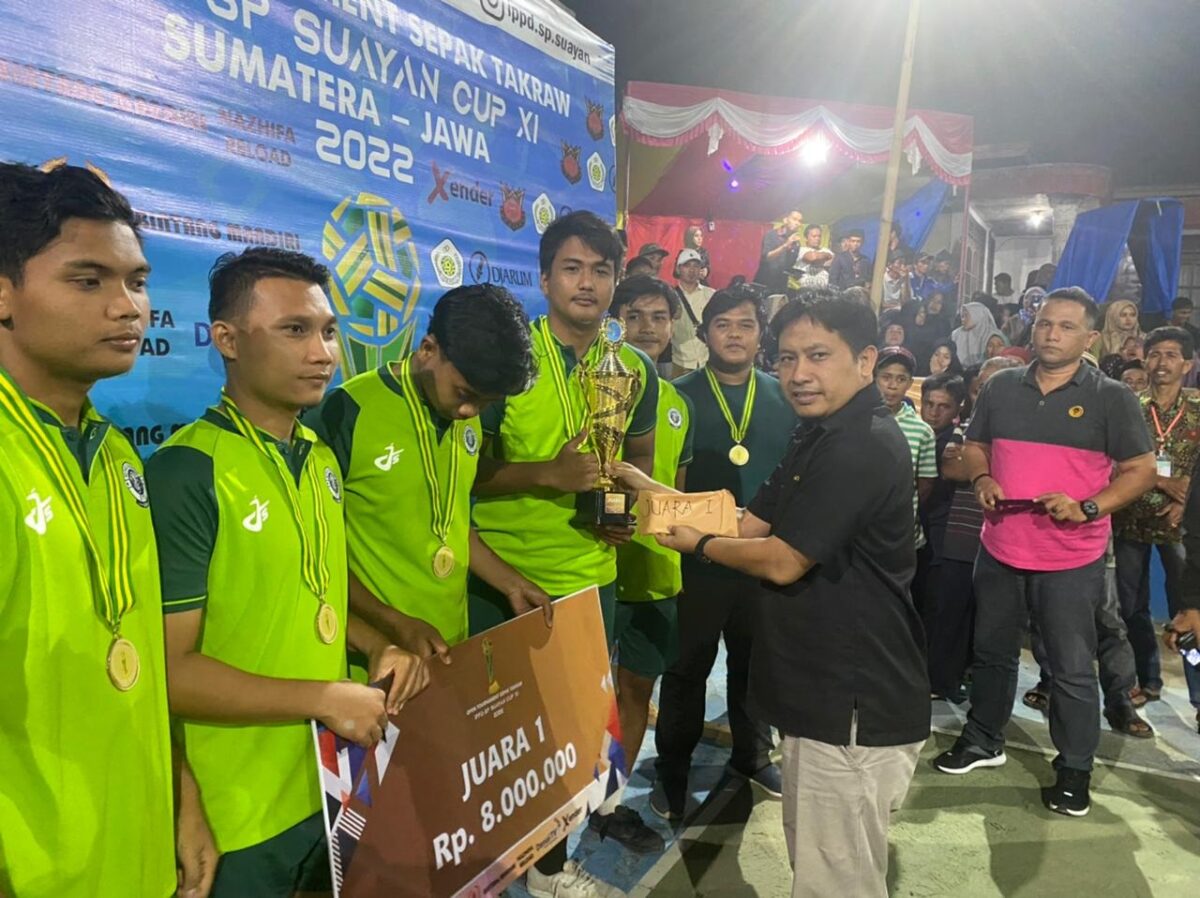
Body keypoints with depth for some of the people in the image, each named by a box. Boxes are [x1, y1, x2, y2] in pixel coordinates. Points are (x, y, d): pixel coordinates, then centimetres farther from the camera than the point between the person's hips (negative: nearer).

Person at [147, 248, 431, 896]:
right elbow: (170, 669, -20)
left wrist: (377, 647, -2)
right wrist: (324, 699, -18)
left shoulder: (320, 457, 4)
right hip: (239, 816, -7)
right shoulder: (185, 474, -20)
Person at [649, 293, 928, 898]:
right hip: (828, 694, 10)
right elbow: (748, 524, 9)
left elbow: (782, 561, -22)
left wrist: (698, 544, -5)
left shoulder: (861, 447, -22)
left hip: (856, 706, -10)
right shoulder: (822, 437, 12)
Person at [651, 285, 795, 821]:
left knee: (756, 663, 19)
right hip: (697, 555, -3)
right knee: (687, 669, 10)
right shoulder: (680, 396, -3)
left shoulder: (785, 398, 4)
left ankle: (752, 756, 41)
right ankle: (672, 771, 28)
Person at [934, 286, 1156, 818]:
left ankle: (1075, 770, 24)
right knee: (992, 652, 17)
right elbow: (975, 445, 14)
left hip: (1071, 560, -3)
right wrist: (981, 479, -8)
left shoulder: (1111, 397, -5)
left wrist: (1088, 508, -19)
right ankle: (983, 740, 36)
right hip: (1000, 550, 4)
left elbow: (1141, 470, -4)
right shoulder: (1001, 387, 5)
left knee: (1073, 669, 6)